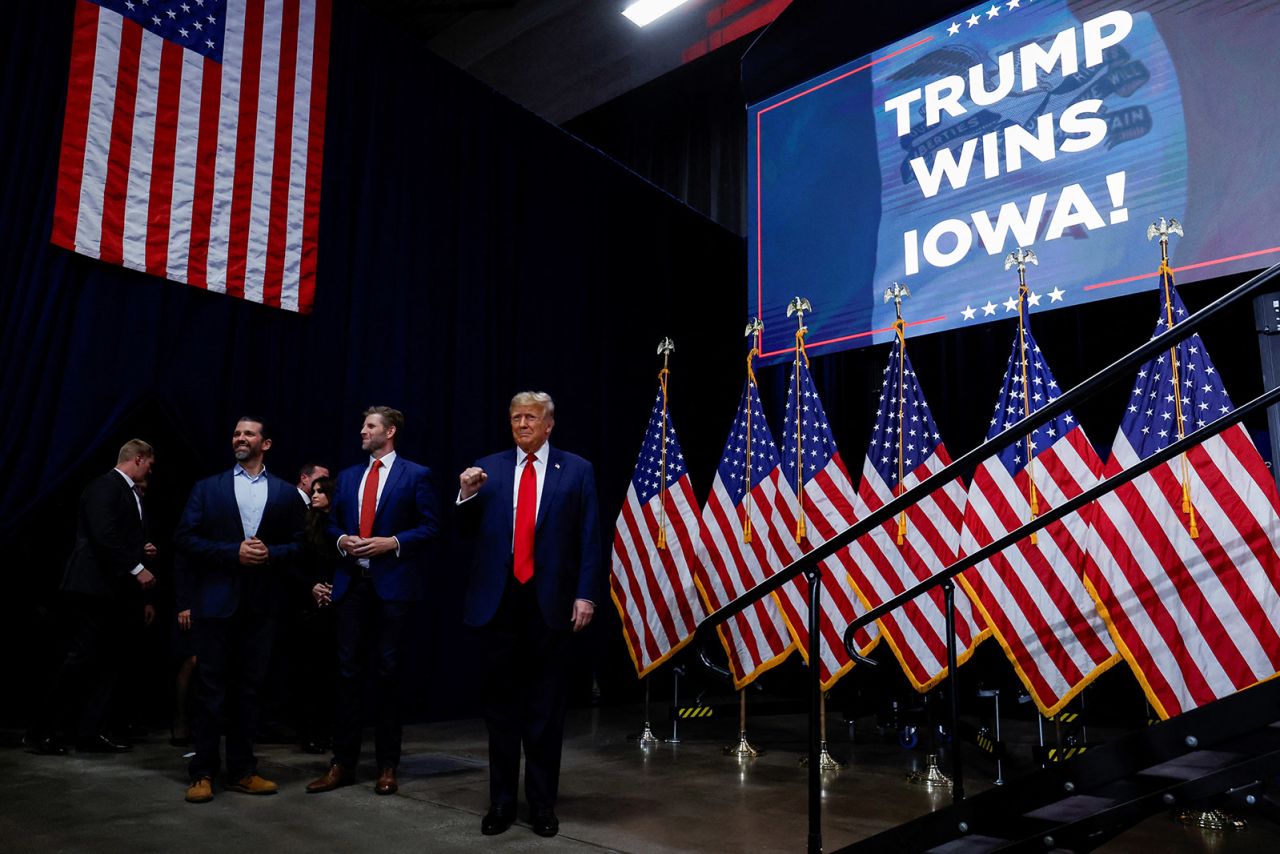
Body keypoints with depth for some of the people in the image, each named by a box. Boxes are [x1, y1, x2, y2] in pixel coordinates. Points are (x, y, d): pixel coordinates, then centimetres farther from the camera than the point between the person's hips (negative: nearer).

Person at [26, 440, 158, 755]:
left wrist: (142, 550, 6)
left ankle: (89, 733, 13)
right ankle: (41, 731, 5)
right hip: (96, 588, -9)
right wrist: (136, 568, -19)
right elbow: (104, 536, -21)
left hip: (118, 591, 9)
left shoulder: (129, 492, 18)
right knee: (82, 659, -6)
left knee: (108, 665, 8)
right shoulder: (105, 486, -11)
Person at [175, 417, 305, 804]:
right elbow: (186, 538, -1)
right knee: (211, 688, 3)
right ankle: (202, 773, 12)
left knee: (249, 688, 8)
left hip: (261, 604, 1)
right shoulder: (207, 488, 6)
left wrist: (269, 553, -13)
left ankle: (242, 770, 17)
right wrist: (233, 552, -12)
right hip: (216, 601, -1)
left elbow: (297, 544, 6)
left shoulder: (286, 493, 8)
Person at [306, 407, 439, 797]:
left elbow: (428, 527, -3)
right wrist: (341, 540, -4)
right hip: (351, 581, 4)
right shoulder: (348, 476, 14)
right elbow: (332, 523, 17)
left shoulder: (415, 475, 0)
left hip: (392, 584, -4)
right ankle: (343, 763, 15)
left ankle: (388, 765, 16)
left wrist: (393, 542, -15)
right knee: (348, 671, 6)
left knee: (388, 671, 4)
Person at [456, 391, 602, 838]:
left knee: (546, 707, 8)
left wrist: (585, 595, -8)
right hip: (498, 600, 2)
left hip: (550, 601, -2)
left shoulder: (577, 470, 2)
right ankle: (501, 801, 24)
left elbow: (589, 540, -1)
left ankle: (543, 803, 21)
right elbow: (470, 532, 7)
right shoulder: (488, 468, 7)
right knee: (501, 704, 11)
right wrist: (467, 496, -11)